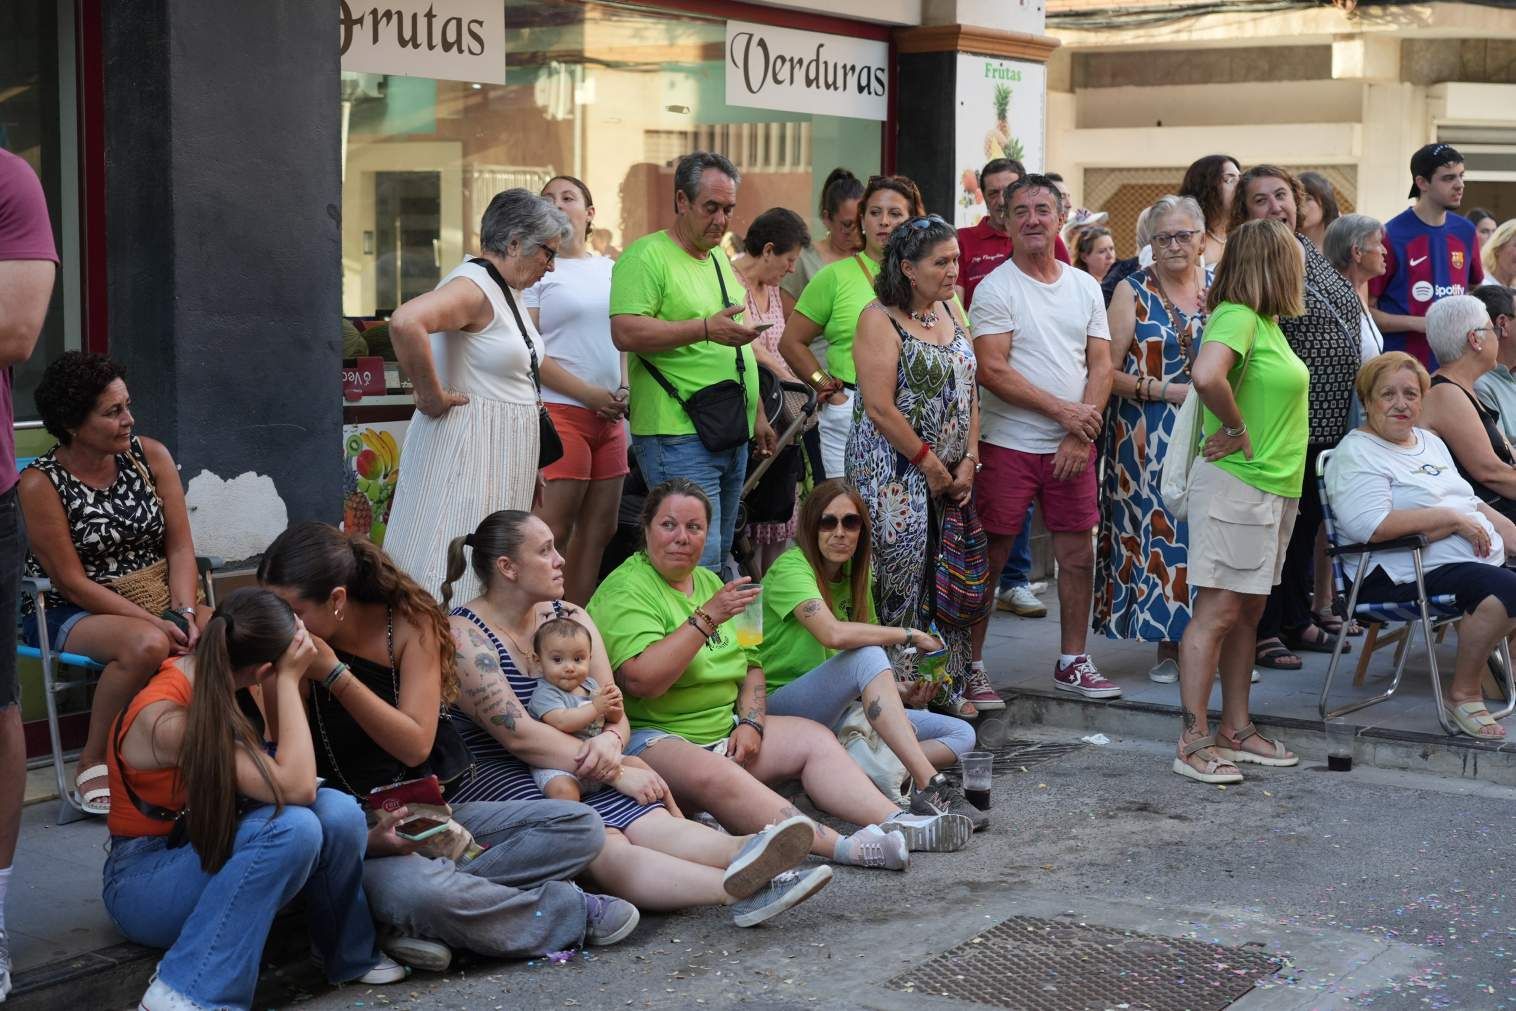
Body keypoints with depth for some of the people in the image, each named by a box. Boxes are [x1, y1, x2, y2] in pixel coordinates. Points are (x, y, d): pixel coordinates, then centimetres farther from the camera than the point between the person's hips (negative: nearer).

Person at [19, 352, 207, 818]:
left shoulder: (150, 456, 1)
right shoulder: (41, 483, -12)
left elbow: (180, 547, 0)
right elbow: (73, 583, -14)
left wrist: (182, 613, -18)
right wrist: (151, 622, -22)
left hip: (162, 601, 4)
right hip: (71, 614, -4)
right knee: (146, 646, -36)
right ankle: (93, 762, -15)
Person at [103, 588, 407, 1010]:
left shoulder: (206, 676, -5)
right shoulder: (167, 719, -29)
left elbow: (281, 766, 7)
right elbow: (296, 788, -32)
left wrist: (288, 680, -4)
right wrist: (288, 680, -24)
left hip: (211, 851, 7)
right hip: (145, 883, -7)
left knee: (338, 813, -19)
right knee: (292, 827, -33)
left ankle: (350, 952, 5)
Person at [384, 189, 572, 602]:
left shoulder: (509, 291, 14)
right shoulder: (472, 286, -16)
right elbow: (405, 323, -35)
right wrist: (431, 396, -23)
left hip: (504, 451, 10)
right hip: (468, 446, -10)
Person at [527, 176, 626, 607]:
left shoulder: (608, 269, 17)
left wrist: (624, 388, 5)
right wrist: (590, 394, -14)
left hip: (609, 416, 7)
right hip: (560, 412, -7)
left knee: (599, 529, 8)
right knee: (552, 532, -9)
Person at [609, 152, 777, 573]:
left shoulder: (719, 258, 20)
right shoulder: (645, 256, -8)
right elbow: (626, 332, -21)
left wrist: (757, 415, 25)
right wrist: (706, 328, -25)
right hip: (679, 438, -9)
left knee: (718, 556, 12)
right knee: (699, 560, -14)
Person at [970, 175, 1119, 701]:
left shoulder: (1085, 287, 10)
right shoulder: (996, 288, -6)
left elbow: (1101, 364, 6)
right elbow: (992, 371, -14)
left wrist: (1082, 433, -7)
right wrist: (1062, 410, -15)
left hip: (1073, 446, 5)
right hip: (1008, 444, -5)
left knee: (1078, 553, 8)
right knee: (990, 557, -1)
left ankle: (1072, 662, 20)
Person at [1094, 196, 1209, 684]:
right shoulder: (1133, 292, 0)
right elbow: (1108, 373, -5)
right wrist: (1167, 391, -14)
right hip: (1149, 438, -3)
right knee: (1158, 530, -1)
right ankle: (1168, 645, 8)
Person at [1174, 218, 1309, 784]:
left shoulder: (1266, 323, 15)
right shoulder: (1238, 318, -16)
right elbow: (1206, 375, -34)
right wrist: (1237, 431, -20)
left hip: (1273, 487, 10)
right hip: (1235, 484, -10)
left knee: (1248, 611, 14)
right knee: (1218, 611, -7)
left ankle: (1236, 730, 22)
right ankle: (1194, 743, -3)